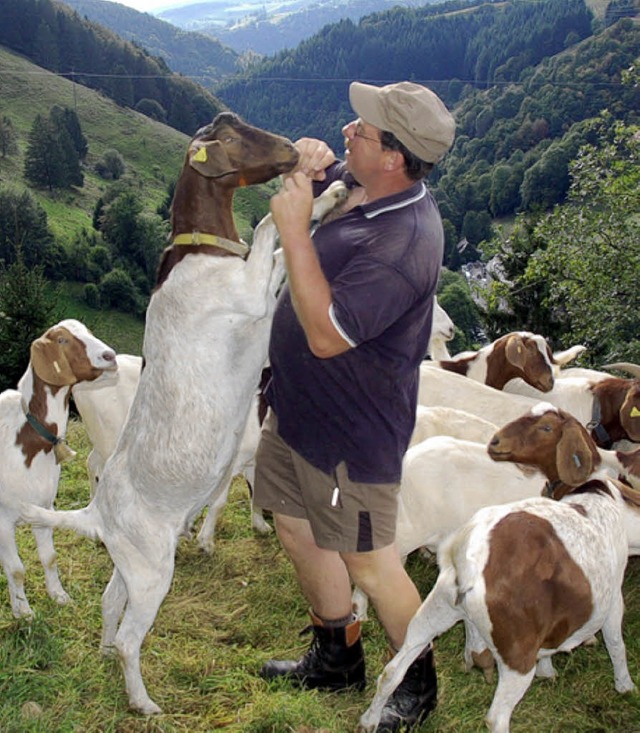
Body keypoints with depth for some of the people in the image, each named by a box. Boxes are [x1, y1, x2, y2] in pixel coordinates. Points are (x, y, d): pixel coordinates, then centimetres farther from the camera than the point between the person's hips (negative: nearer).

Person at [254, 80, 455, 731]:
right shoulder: (356, 181, -2)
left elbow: (325, 334, -31)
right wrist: (306, 166, -6)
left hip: (351, 433, -9)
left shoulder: (402, 246, -30)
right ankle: (336, 660, 45)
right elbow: (308, 182, 19)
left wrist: (294, 230, -28)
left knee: (369, 565, 8)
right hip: (294, 407, 10)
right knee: (298, 534, 22)